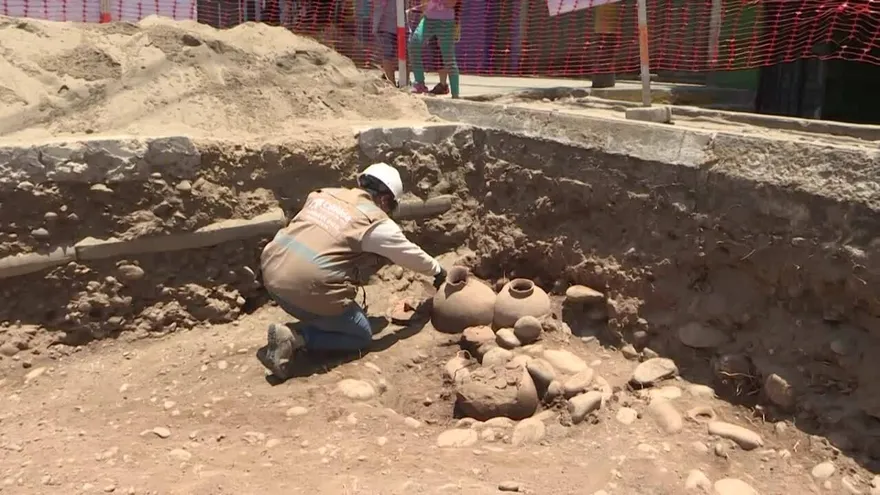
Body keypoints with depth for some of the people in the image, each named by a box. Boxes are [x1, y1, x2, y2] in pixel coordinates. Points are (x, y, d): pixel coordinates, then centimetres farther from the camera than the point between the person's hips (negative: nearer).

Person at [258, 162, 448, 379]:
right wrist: (437, 271, 32)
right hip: (308, 288, -8)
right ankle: (294, 338, -4)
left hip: (273, 273, 8)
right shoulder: (377, 223, 0)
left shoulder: (324, 194, 16)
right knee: (362, 336, 12)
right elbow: (412, 254, 13)